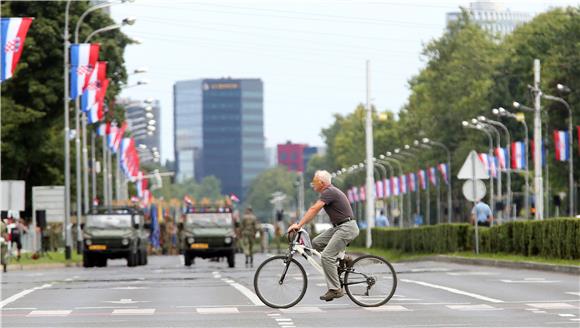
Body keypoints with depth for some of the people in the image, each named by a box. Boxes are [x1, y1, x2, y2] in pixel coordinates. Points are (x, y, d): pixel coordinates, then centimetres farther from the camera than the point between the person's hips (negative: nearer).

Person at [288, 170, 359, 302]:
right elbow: (314, 211, 20)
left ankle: (335, 290, -12)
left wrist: (299, 225, -26)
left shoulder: (329, 192, -15)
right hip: (338, 227, 10)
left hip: (347, 227, -10)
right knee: (317, 243, 8)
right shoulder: (329, 191, 17)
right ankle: (341, 259, 12)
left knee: (327, 256, -14)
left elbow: (314, 209, -23)